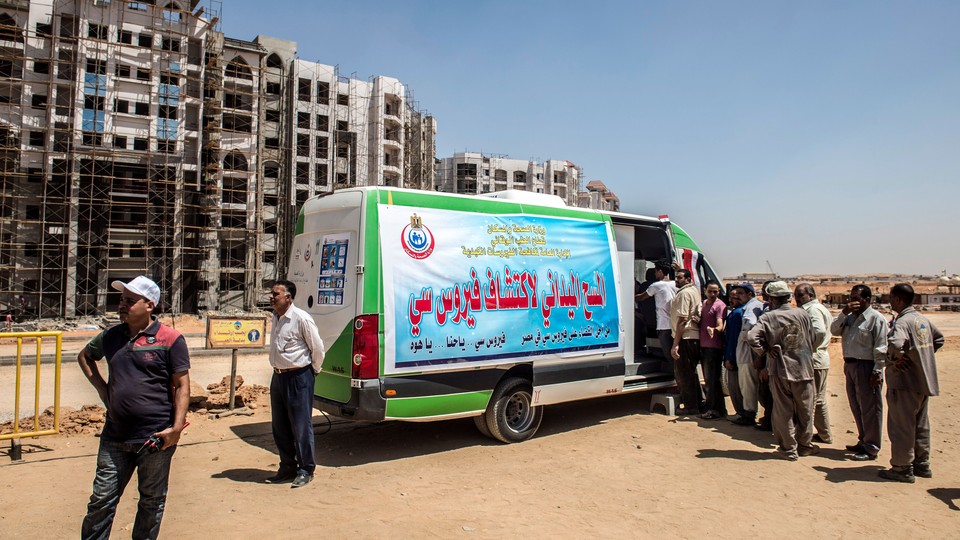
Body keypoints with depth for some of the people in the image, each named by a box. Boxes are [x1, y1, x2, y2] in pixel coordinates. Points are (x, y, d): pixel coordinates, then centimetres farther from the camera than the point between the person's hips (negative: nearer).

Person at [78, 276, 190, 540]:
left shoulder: (170, 339, -9)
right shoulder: (111, 335, 7)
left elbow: (182, 386, -9)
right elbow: (84, 356, 27)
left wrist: (176, 427, -16)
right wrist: (101, 387, 12)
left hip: (155, 438, -4)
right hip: (115, 437, 4)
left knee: (151, 501, 12)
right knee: (101, 499, 11)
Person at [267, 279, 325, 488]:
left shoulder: (301, 318, -16)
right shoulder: (276, 318, 9)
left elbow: (317, 347, -10)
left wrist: (314, 369, 1)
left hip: (298, 378, -8)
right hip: (278, 376, 8)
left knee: (301, 426, 0)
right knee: (279, 426, 15)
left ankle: (305, 470, 13)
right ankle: (288, 467, 28)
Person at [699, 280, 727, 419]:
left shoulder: (719, 305, -10)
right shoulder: (704, 303, 16)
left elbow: (720, 326, -23)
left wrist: (713, 329, -43)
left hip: (714, 347, -9)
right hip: (703, 345, 9)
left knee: (712, 379, -7)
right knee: (708, 379, 15)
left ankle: (715, 409, -2)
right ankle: (717, 408, 25)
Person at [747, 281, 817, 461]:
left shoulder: (768, 317, -10)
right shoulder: (803, 314, -2)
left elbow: (751, 337, -22)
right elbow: (812, 341, 6)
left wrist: (764, 352, -7)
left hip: (779, 370, -2)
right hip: (803, 369, 2)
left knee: (783, 411, 8)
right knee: (805, 411, 16)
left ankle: (789, 449, 14)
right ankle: (805, 445, 28)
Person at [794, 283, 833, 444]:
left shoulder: (813, 309, -12)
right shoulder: (821, 308, 20)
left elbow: (819, 331, -28)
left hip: (813, 360, -11)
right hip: (821, 360, 11)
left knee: (809, 400, -5)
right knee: (819, 400, 16)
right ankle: (824, 435, 25)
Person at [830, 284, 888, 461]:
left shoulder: (875, 318, -10)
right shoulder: (850, 317, 12)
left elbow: (880, 348, -13)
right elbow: (834, 330, 3)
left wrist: (877, 371, -17)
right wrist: (844, 313, -7)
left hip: (866, 367, -8)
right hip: (850, 365, 8)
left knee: (869, 409, 0)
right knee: (856, 407, 16)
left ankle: (871, 449, 8)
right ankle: (863, 441, 29)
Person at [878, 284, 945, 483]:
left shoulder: (902, 322, -20)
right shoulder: (923, 319, 9)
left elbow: (896, 343, -38)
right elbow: (938, 339, 25)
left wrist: (896, 358, -20)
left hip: (905, 382, -9)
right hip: (924, 381, 9)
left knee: (901, 426, 1)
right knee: (920, 425, 19)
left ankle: (902, 468, 8)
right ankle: (922, 464, 29)